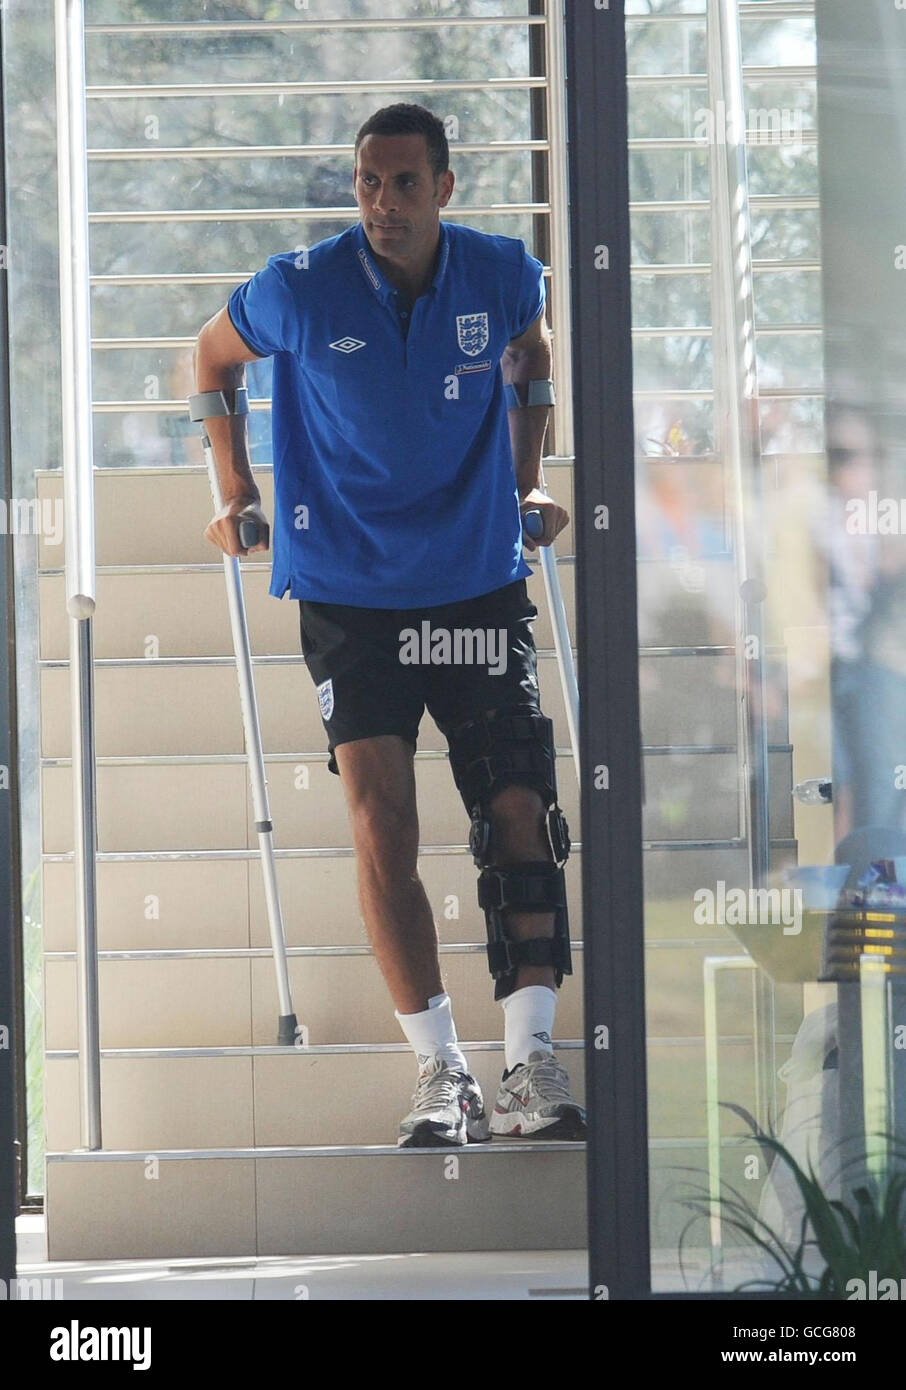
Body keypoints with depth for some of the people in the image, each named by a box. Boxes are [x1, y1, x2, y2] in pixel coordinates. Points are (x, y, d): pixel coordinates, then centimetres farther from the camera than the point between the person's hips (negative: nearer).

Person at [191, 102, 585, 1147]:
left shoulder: (502, 277, -3)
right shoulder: (298, 292, -9)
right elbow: (214, 357, 12)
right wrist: (236, 493, 8)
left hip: (481, 585, 2)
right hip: (349, 592, -2)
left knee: (520, 814, -6)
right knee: (381, 825, -11)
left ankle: (530, 1060, -5)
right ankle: (439, 1069, -7)